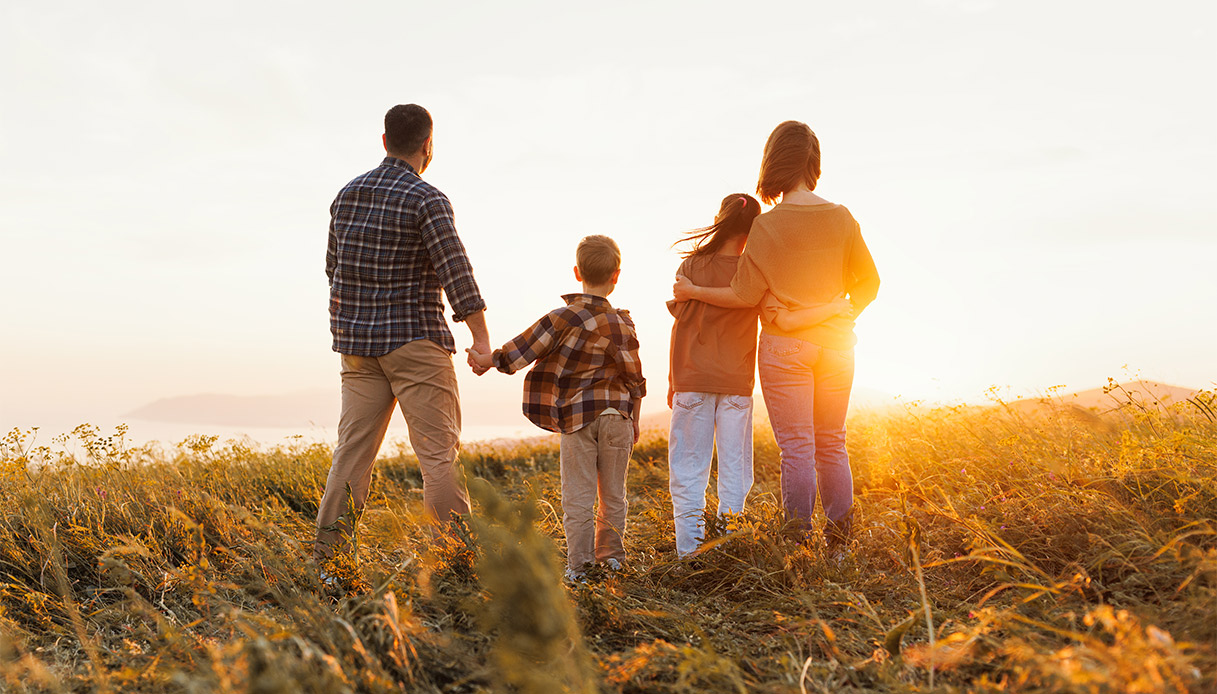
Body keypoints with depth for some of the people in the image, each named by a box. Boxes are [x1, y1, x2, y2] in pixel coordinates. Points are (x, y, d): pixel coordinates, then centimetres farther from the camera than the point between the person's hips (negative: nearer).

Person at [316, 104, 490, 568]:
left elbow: (335, 267, 20)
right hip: (414, 339, -6)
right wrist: (482, 340, -19)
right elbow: (456, 272, -18)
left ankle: (327, 554, 6)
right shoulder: (426, 200, -10)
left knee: (354, 447, 7)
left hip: (357, 342, 6)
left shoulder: (347, 195, 11)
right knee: (439, 451, -4)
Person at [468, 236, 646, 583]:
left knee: (578, 496, 3)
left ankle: (578, 566, 7)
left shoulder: (564, 318, -9)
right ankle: (611, 554, 25)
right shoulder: (623, 325, 2)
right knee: (613, 494, 16)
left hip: (576, 417, -3)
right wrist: (632, 422, 18)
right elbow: (634, 378, 8)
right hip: (617, 417, 3)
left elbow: (523, 349, -10)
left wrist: (490, 359, 4)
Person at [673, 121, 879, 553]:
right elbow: (867, 283, 9)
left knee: (796, 446, 1)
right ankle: (839, 545, 17)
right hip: (834, 341, 4)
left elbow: (745, 296, -9)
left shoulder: (769, 224, -11)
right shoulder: (841, 218, 1)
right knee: (832, 444, 13)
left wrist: (692, 291, 5)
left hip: (785, 345, -4)